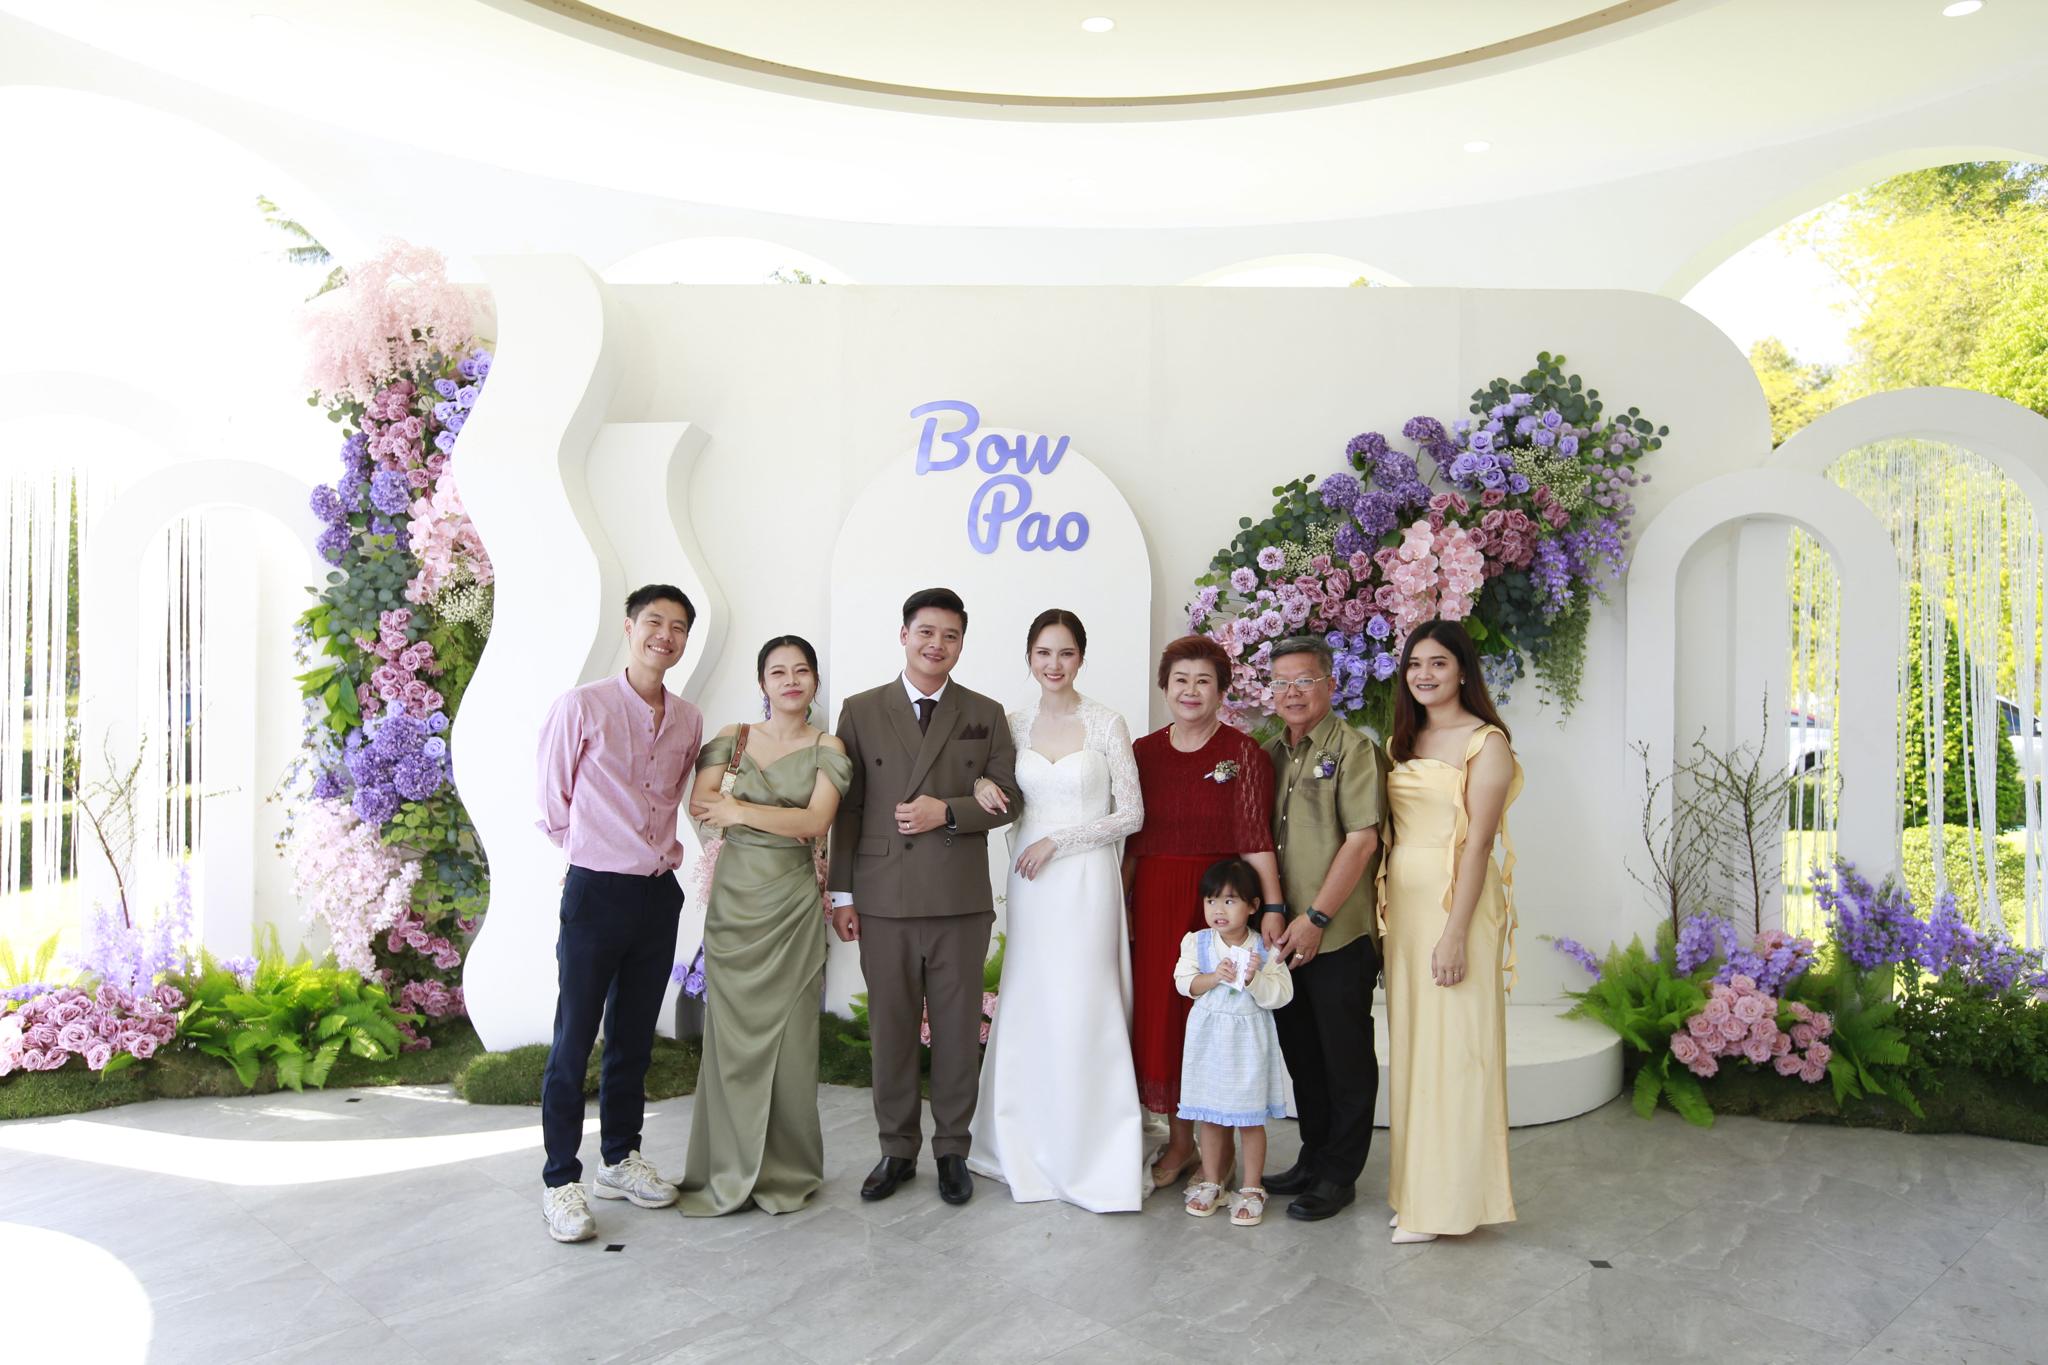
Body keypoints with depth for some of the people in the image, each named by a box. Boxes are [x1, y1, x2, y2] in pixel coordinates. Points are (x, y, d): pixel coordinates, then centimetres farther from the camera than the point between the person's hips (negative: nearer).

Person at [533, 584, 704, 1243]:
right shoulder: (582, 706, -9)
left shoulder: (688, 721, 6)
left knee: (634, 1038, 15)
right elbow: (552, 801, -1)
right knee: (573, 1041, 2)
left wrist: (661, 851, 11)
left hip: (659, 893, 5)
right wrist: (594, 849, 5)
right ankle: (560, 1181, 14)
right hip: (597, 891, -5)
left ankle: (620, 1158, 29)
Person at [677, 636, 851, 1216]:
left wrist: (740, 809, -9)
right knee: (730, 1034, 3)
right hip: (733, 899, 2)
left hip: (791, 905, -1)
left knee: (789, 1036, 2)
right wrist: (783, 813, -11)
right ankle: (729, 1172, 18)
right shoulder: (732, 738, 8)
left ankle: (785, 1171, 19)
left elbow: (817, 822, -10)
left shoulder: (826, 748, 3)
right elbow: (700, 803, -6)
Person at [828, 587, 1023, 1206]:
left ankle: (952, 1149, 23)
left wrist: (947, 812, -12)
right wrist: (840, 892, 2)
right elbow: (846, 807, 4)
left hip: (960, 900, 0)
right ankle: (897, 1149, 24)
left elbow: (1008, 799, 4)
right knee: (890, 1029, 9)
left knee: (958, 1030, 7)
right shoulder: (860, 711, 6)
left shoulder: (985, 715, 7)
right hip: (883, 901, 0)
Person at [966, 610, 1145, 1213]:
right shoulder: (1013, 723, 7)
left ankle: (1090, 1155, 13)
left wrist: (1058, 841, -11)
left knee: (1081, 1014, -2)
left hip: (1084, 883, -4)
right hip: (1029, 885, 4)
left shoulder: (1107, 724, -3)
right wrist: (980, 784, -7)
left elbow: (1132, 813, -4)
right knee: (1026, 1012, 8)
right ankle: (1029, 1148, 23)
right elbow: (998, 795, 17)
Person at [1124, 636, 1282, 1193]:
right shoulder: (1144, 752, 8)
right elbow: (1132, 840, 10)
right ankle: (1179, 1142, 24)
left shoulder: (1242, 752, -4)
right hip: (1155, 901, 4)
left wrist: (1273, 908, -19)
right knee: (1159, 1016, 7)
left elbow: (1255, 838, -11)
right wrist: (1120, 906, 7)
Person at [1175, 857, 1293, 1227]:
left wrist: (1254, 978, -26)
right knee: (1211, 1117, 12)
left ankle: (1251, 1189, 19)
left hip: (1248, 1040, -2)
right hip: (1209, 1039, 2)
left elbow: (1281, 995, -11)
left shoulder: (1265, 949, -8)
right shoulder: (1196, 942, -2)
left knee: (1250, 1120, 6)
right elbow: (1184, 983, -8)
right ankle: (1211, 1183, 27)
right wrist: (1214, 978, -23)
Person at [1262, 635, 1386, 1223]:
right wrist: (1270, 911, 0)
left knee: (1346, 1058, 6)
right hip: (1282, 935, 6)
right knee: (1301, 1054, 16)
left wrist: (1316, 918, -16)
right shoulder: (1269, 754, 12)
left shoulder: (1352, 749, -8)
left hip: (1340, 934, -6)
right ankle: (1313, 1158, 31)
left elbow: (1362, 839, -15)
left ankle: (1339, 1175, 19)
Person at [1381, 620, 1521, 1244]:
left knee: (1453, 1046, -1)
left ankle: (1446, 1199, 11)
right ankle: (1414, 1186, 23)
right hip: (1402, 903, 7)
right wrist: (1385, 912, 7)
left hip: (1455, 903, -7)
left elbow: (1478, 844, -14)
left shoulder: (1486, 743, -8)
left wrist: (1455, 934, -19)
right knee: (1410, 1043, 11)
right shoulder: (1401, 743, 13)